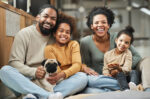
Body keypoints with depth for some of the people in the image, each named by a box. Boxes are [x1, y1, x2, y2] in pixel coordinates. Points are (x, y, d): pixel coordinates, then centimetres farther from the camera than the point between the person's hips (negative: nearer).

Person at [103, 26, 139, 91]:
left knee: (134, 72, -28)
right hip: (115, 78, -1)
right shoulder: (107, 54, 8)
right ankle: (126, 90, -56)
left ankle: (133, 85, -59)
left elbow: (127, 69, -10)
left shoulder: (127, 53, 3)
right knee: (120, 74, -32)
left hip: (126, 76, 1)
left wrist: (118, 68, -31)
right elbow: (105, 69, 6)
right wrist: (107, 74, -18)